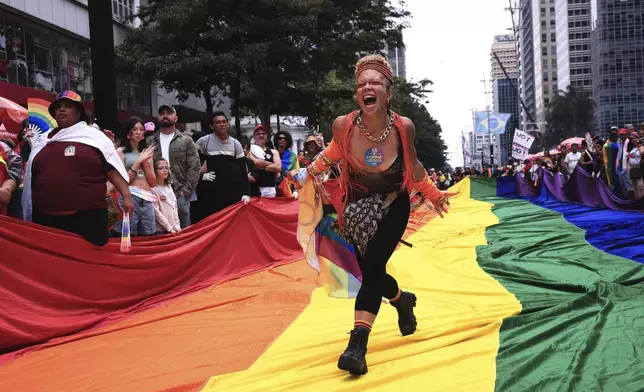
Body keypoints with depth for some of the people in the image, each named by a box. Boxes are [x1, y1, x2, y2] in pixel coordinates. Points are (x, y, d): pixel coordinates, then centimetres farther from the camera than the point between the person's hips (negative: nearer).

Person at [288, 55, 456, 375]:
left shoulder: (403, 127, -21)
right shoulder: (343, 125, -21)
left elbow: (413, 164, 1)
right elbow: (332, 154, 4)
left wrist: (433, 194, 10)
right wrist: (307, 174, -4)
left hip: (393, 206, -2)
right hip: (358, 207, 2)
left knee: (373, 267, -17)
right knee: (369, 271, 8)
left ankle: (357, 343, -18)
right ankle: (402, 300, 43)